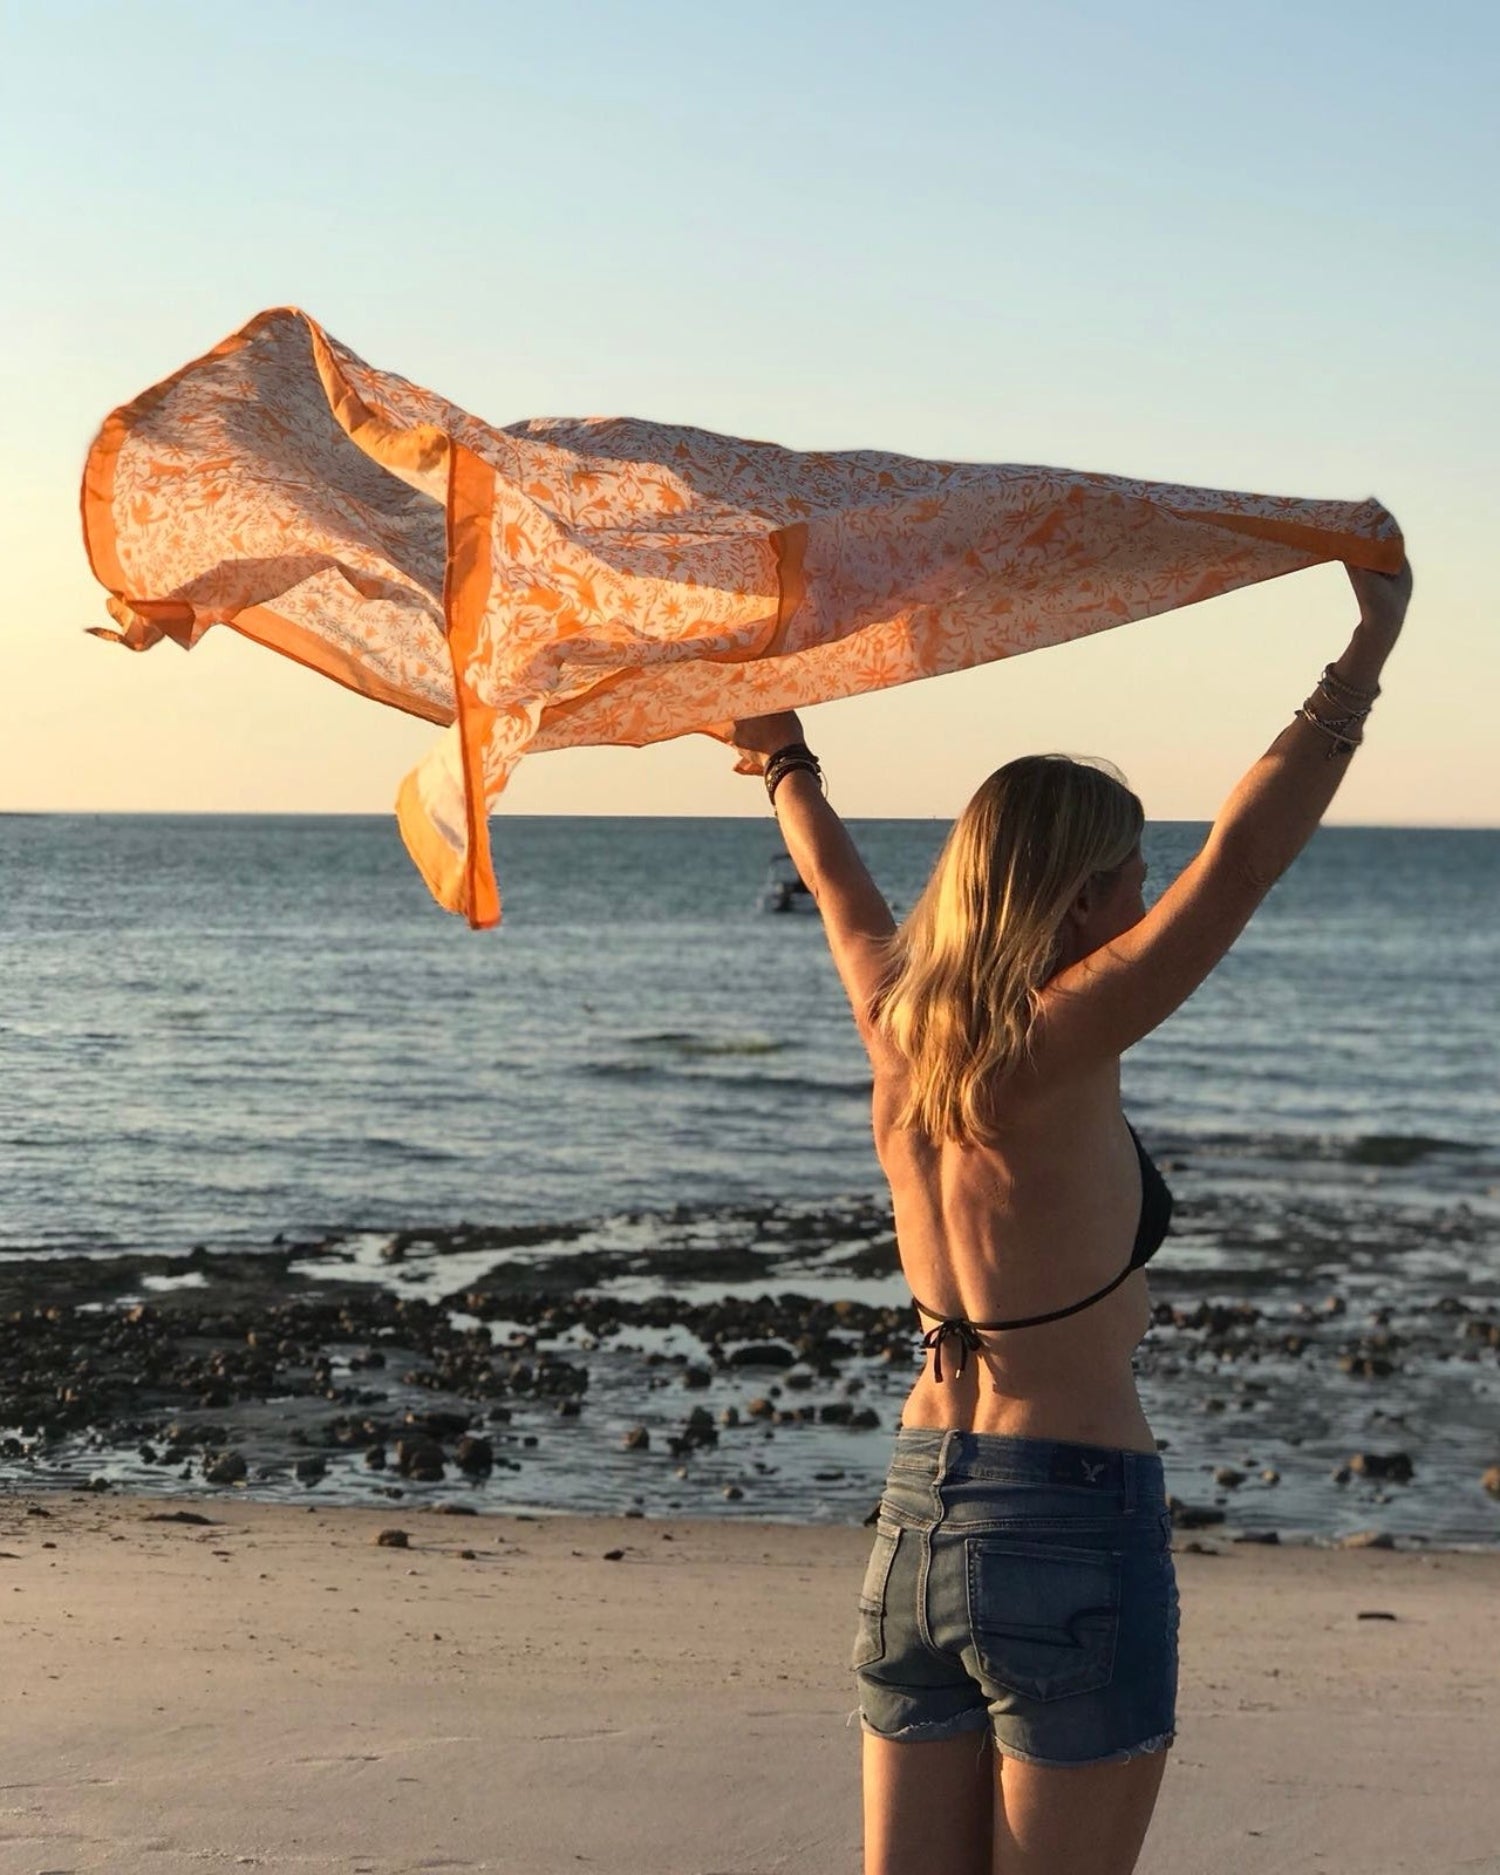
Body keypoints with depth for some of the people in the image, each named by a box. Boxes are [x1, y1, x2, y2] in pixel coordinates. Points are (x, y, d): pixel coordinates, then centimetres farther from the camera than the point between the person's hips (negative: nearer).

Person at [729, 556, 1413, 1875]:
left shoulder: (902, 1030, 4)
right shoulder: (1051, 1053, -16)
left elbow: (842, 890, 23)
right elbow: (1241, 862, -19)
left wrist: (785, 759, 42)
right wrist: (1369, 648, -14)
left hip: (918, 1518, 7)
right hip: (1073, 1531, -7)